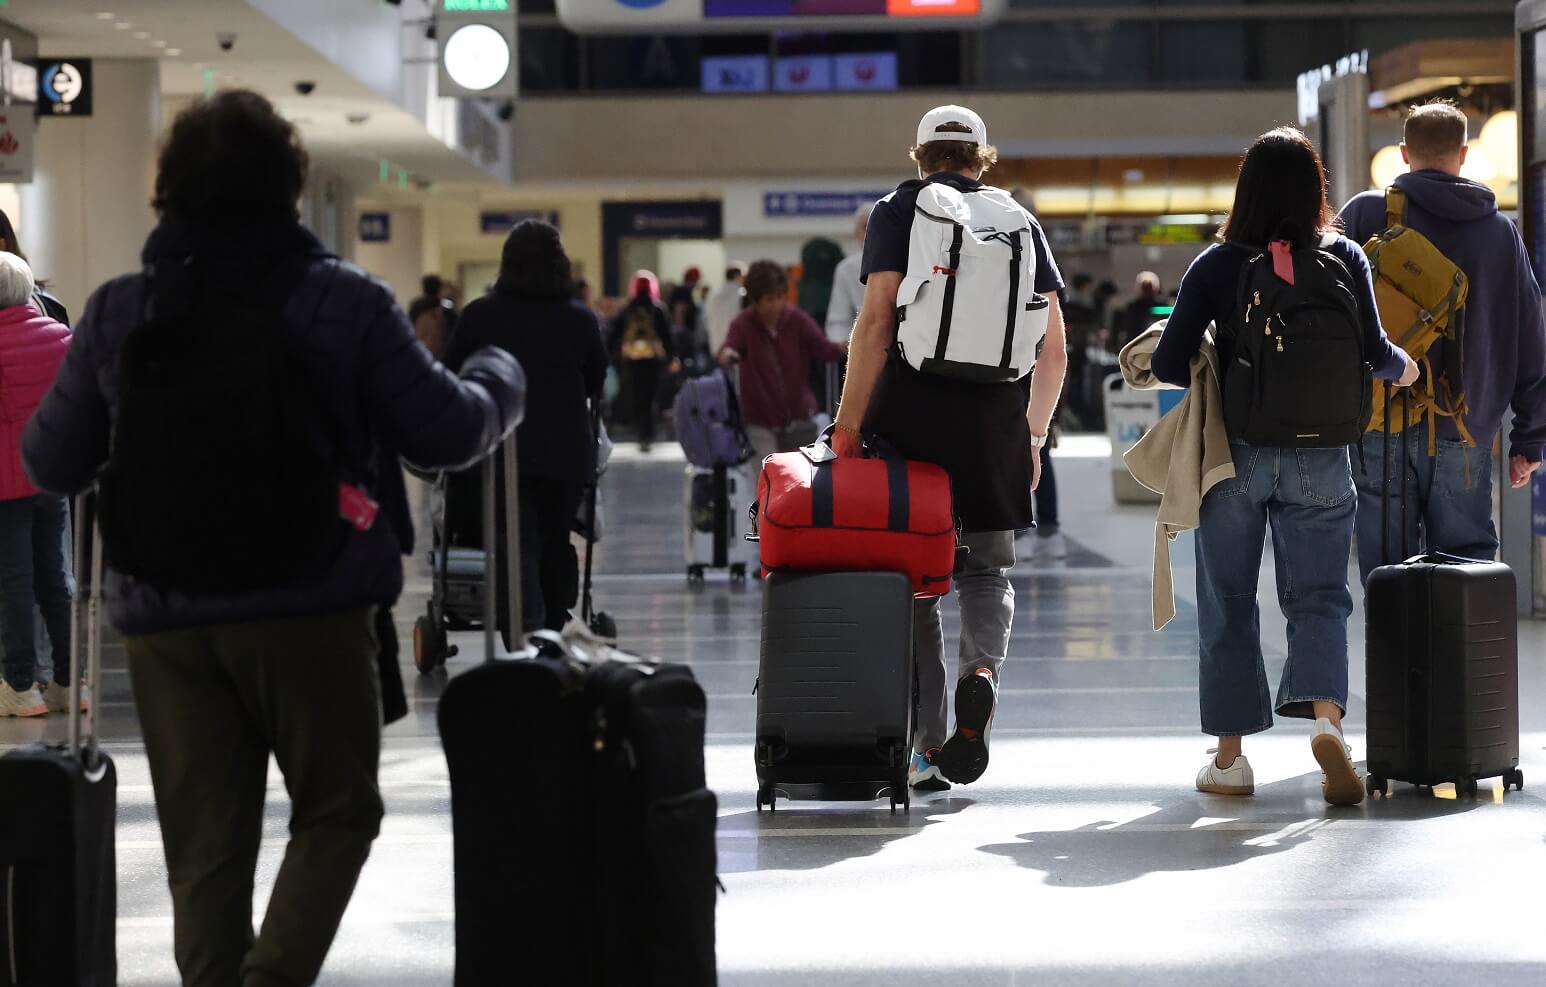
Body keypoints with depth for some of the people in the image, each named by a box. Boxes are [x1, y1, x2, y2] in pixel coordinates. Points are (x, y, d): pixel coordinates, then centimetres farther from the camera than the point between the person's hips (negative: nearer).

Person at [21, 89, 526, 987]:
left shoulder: (118, 312, 3)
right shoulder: (344, 302, -4)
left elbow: (52, 462, 9)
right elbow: (445, 432, -1)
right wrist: (500, 379, 20)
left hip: (165, 617, 3)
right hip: (309, 606, -2)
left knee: (204, 847, 9)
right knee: (337, 810, 11)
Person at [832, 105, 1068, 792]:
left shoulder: (899, 211, 4)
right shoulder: (1020, 224, 13)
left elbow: (877, 322, -8)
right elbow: (1054, 352, 10)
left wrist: (848, 425, -7)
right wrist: (1033, 434, 20)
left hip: (912, 413, -2)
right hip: (996, 416, 2)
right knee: (988, 567, 14)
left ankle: (927, 747, 6)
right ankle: (982, 670, -17)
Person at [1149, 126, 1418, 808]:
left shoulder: (1216, 266, -4)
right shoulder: (1344, 259, -2)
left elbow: (1168, 363, -8)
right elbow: (1373, 351, -7)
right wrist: (1403, 369, 15)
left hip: (1236, 451, 0)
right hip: (1318, 455, 0)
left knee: (1228, 603, 10)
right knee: (1318, 597, 6)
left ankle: (1230, 758, 14)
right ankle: (1326, 719, -20)